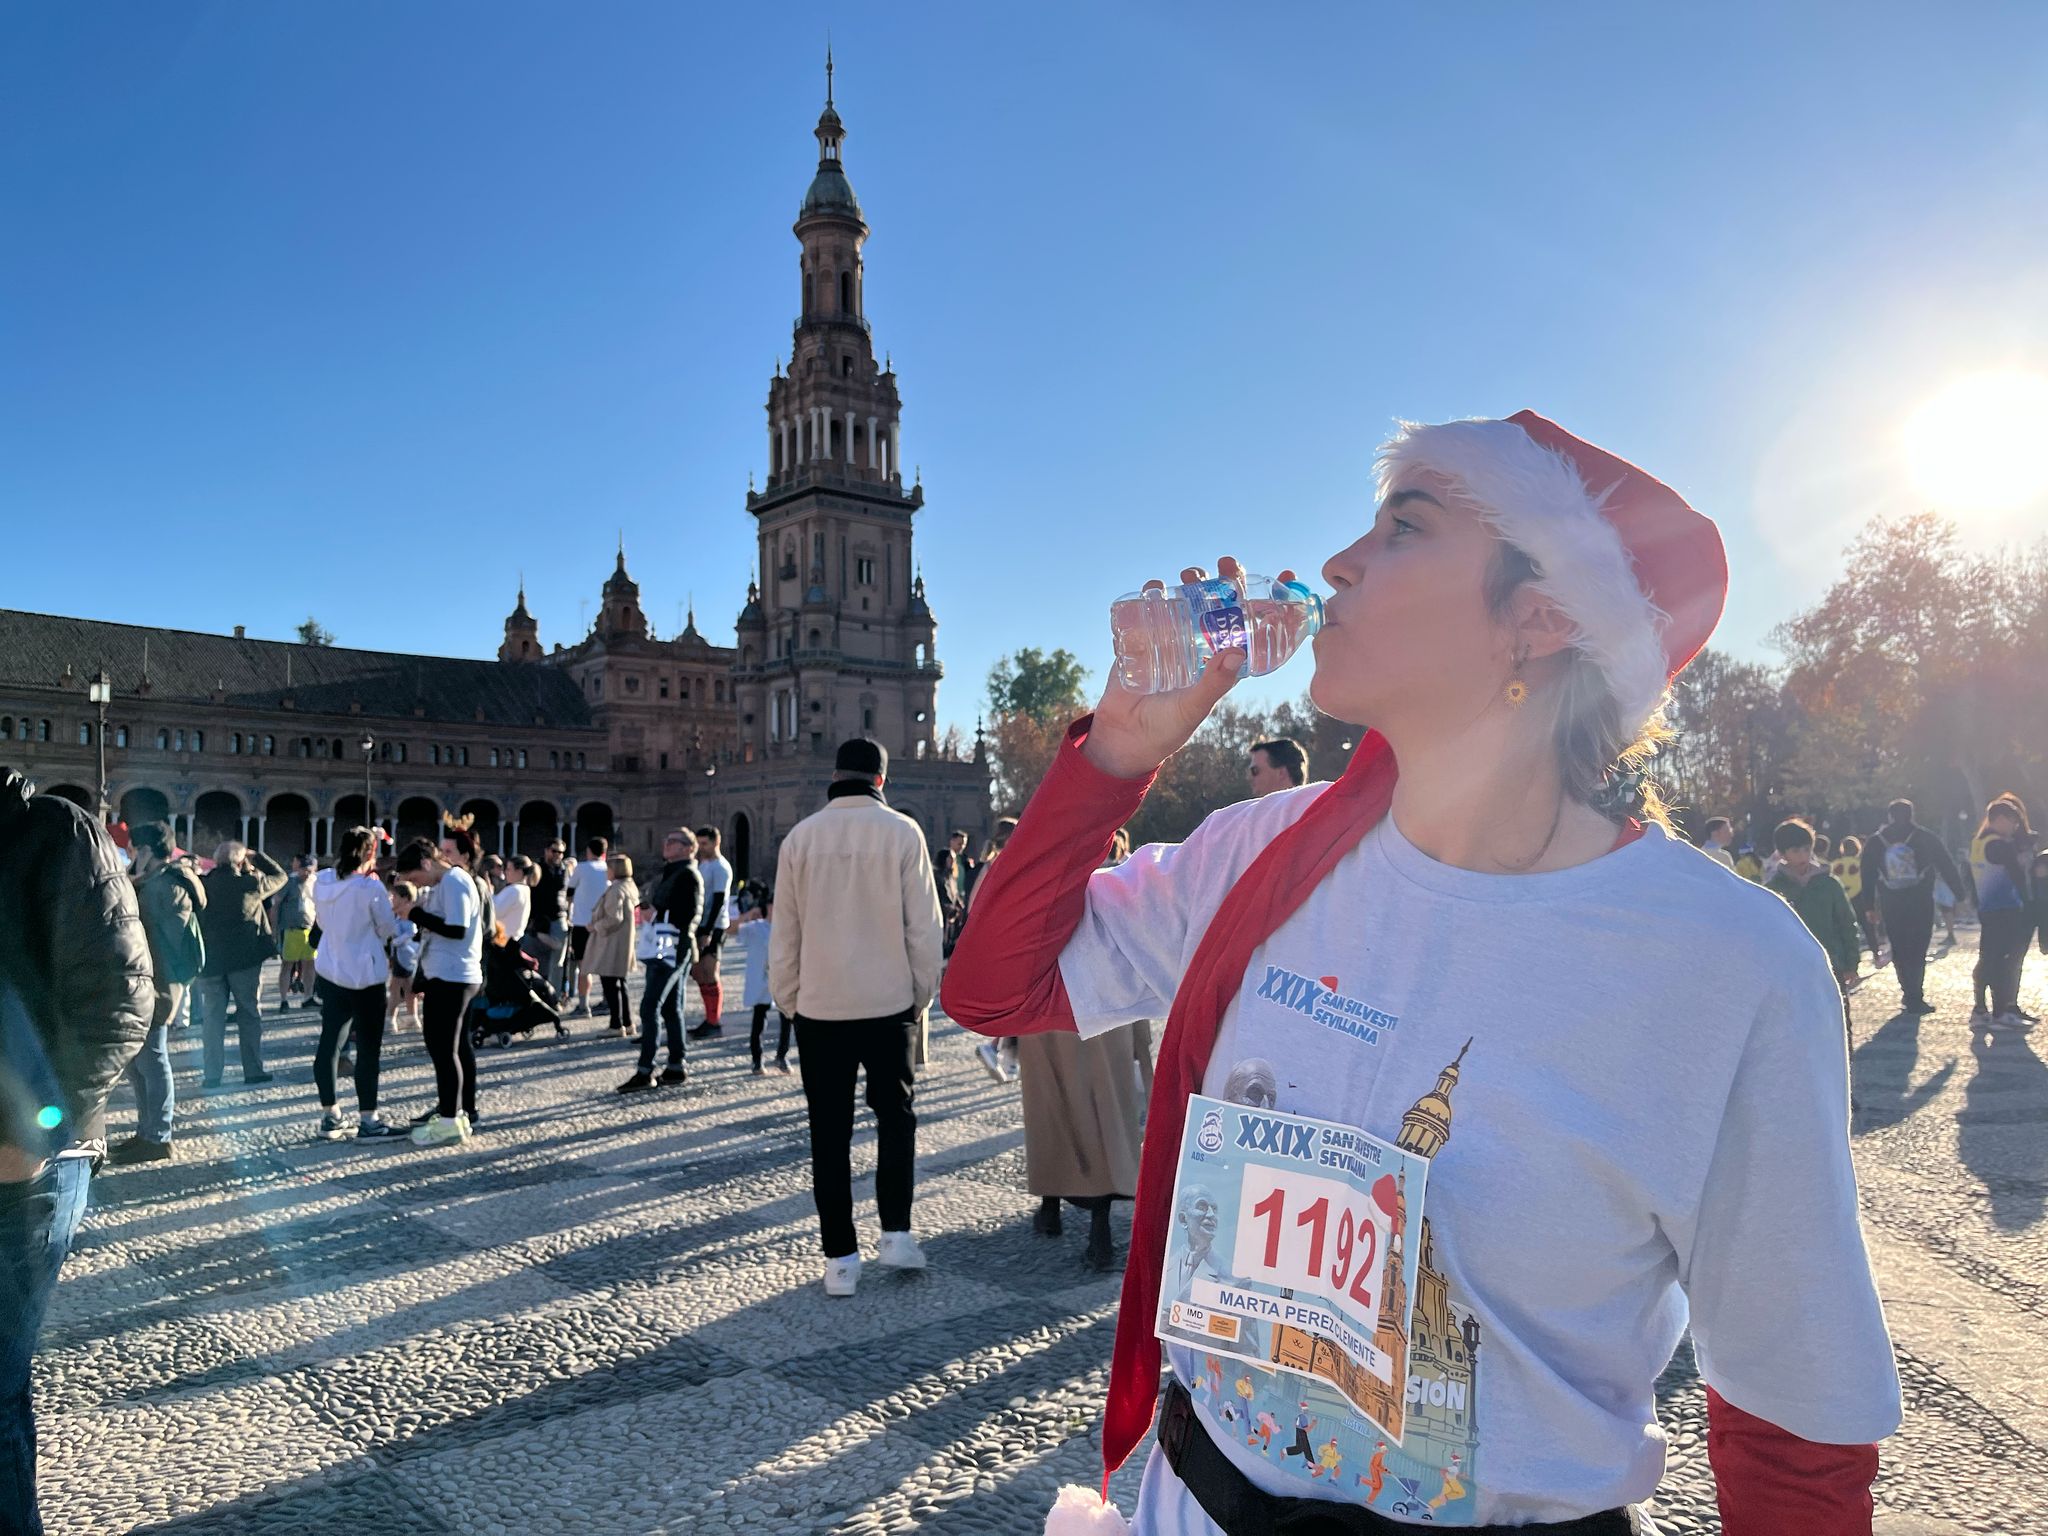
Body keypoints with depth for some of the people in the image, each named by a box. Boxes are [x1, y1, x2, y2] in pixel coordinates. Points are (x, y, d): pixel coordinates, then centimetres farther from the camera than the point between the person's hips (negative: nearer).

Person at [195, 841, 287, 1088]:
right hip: (245, 958, -2)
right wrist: (256, 856, 14)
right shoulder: (250, 883, -7)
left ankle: (212, 1074, 5)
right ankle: (253, 1070, 8)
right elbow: (280, 876, 9)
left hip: (211, 960, 2)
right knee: (249, 1014, 7)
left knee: (212, 1016, 7)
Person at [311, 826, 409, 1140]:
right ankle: (368, 1119, 5)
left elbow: (323, 922, 14)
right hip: (365, 976, -7)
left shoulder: (321, 881, 1)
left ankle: (330, 1117, 18)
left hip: (330, 971, 7)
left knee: (330, 1043, 11)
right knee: (368, 1047, 1)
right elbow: (388, 930, -7)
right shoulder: (370, 887, -18)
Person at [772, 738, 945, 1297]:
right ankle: (895, 1233, 12)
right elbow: (925, 925, -5)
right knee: (895, 1115, 17)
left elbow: (784, 931, 3)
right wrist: (923, 993, 7)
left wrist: (787, 999, 13)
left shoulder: (801, 837, 0)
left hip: (820, 1006, 1)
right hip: (890, 1004, -1)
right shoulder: (901, 832, -6)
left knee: (830, 1134, 8)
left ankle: (840, 1257, 11)